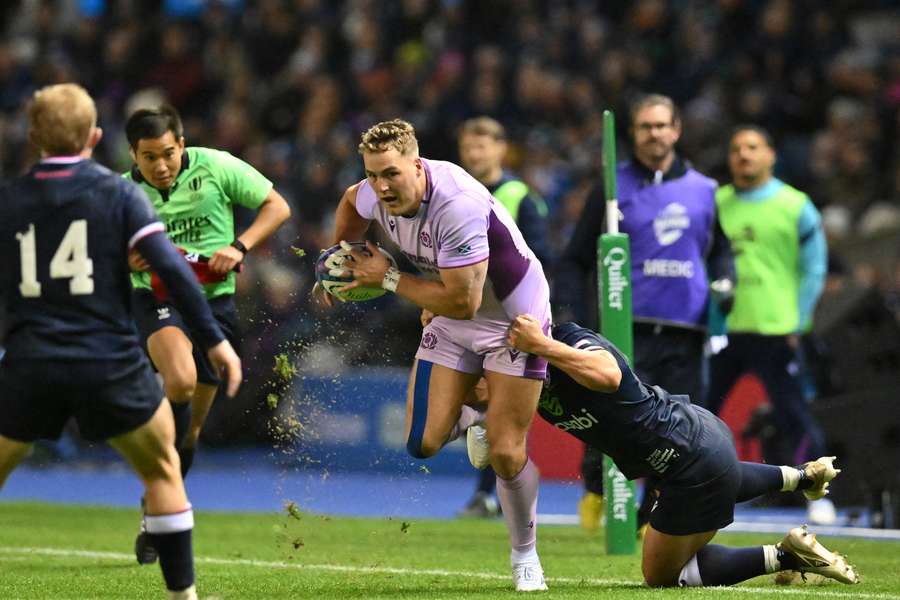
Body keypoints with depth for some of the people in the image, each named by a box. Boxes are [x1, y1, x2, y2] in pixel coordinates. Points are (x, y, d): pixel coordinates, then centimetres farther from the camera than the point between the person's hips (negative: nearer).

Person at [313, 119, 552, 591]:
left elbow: (461, 301, -34)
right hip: (451, 324, 6)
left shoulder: (457, 205, -36)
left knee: (506, 454, -8)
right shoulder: (377, 194, -13)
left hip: (514, 318, -6)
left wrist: (388, 279, -23)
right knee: (422, 444, -5)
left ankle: (524, 554, 17)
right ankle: (471, 420, 30)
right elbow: (352, 202, 14)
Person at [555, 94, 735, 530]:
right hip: (628, 327, -3)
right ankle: (596, 486, 11)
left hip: (686, 331, 3)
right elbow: (575, 260, 10)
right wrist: (569, 313, -2)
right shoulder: (613, 188, 7)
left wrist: (723, 281, 9)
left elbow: (721, 248, 29)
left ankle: (652, 519, 10)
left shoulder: (703, 190, 15)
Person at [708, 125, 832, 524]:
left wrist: (797, 323, -2)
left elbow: (813, 270, 4)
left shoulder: (795, 206, 2)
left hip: (774, 331, -3)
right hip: (721, 329, 3)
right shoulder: (715, 203, 10)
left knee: (792, 415, -4)